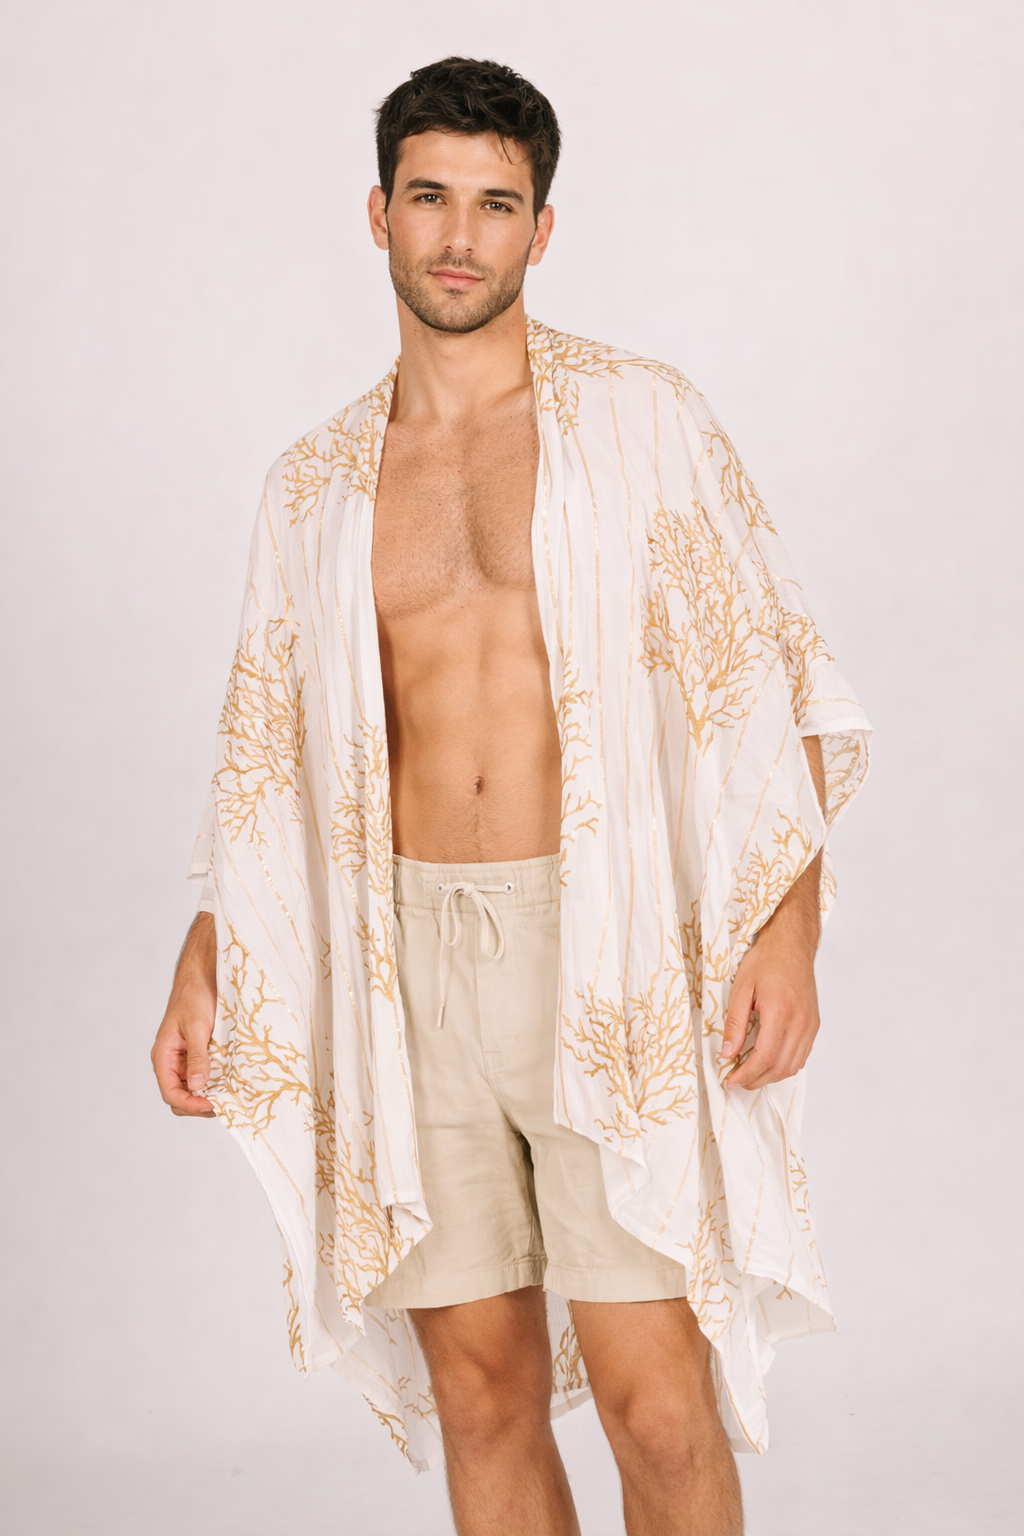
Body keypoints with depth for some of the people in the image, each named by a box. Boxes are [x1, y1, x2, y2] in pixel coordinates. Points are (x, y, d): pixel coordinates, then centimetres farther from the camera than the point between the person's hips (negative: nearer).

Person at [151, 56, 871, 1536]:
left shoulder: (640, 418, 2)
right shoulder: (317, 483, 12)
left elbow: (763, 683, -1)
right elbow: (269, 754, 18)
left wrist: (787, 925, -12)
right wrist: (201, 965, 10)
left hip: (605, 948, -3)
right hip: (410, 957, 3)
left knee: (655, 1399, -7)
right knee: (480, 1388, 7)